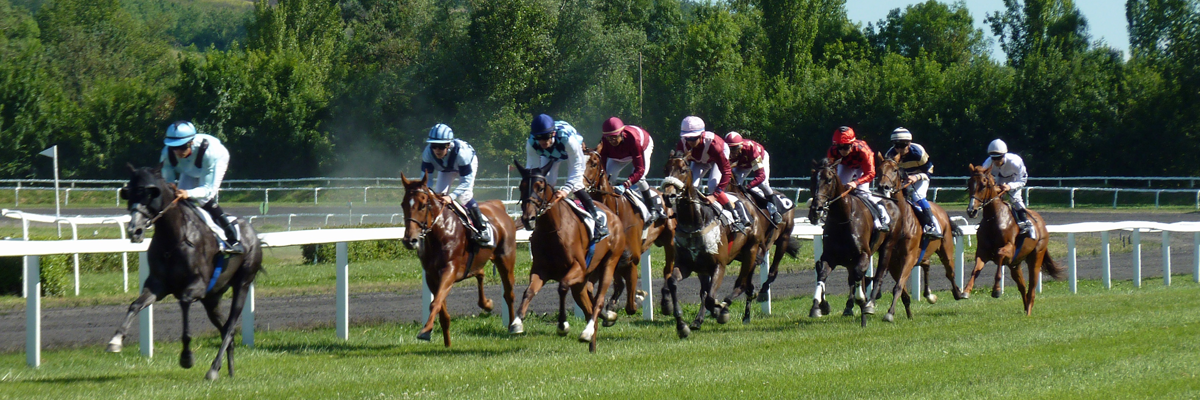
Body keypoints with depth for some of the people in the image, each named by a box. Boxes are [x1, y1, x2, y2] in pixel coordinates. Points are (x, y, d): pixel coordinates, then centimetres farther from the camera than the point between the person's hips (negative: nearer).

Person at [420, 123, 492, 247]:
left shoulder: (461, 152, -45)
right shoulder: (428, 153, -34)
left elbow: (466, 181, -41)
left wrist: (451, 197, -54)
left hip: (469, 164, -4)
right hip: (445, 168, 5)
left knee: (464, 197, -22)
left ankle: (483, 229, -9)